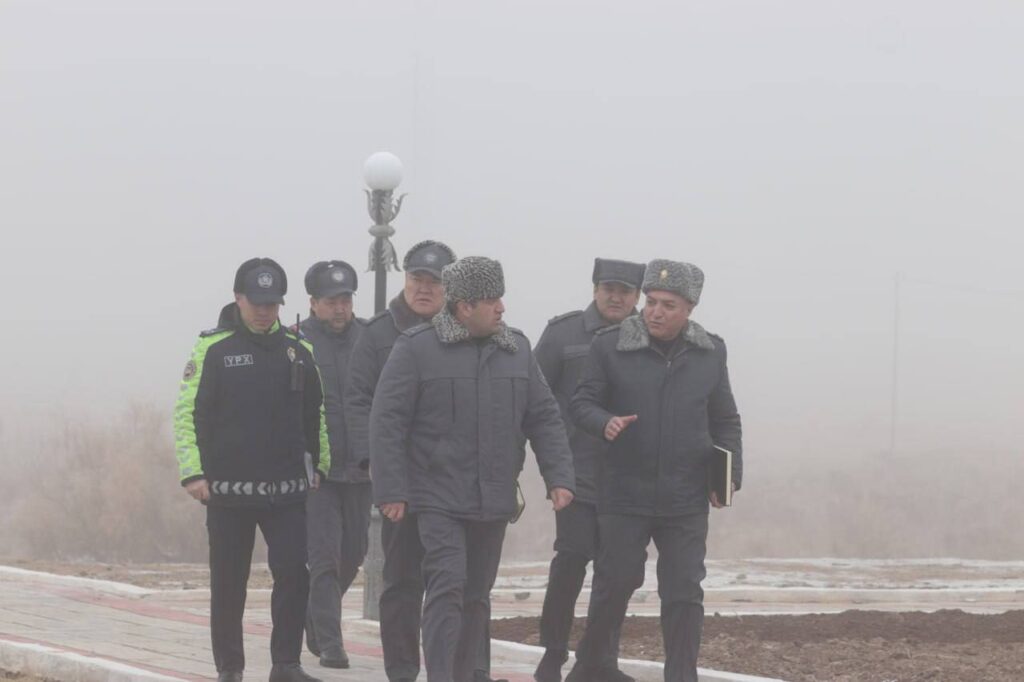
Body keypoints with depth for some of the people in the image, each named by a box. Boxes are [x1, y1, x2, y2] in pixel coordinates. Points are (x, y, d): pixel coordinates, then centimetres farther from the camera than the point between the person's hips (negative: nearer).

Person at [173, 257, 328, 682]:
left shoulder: (297, 351, 8)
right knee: (228, 583, 5)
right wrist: (193, 472, -10)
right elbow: (187, 413, -3)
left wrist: (318, 464, 16)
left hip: (287, 488, 2)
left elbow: (316, 414, 20)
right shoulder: (212, 349, -2)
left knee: (294, 574, -8)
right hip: (228, 488, -2)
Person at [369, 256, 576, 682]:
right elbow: (387, 420, -8)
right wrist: (391, 490, -13)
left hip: (494, 501, 5)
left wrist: (559, 477, 0)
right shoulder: (416, 349, -6)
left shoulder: (517, 350, 9)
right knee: (448, 586, -17)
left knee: (477, 595, 11)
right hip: (439, 498, -5)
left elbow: (544, 419, 11)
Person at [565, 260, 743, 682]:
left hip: (686, 501, 2)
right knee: (615, 582, 7)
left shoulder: (710, 353, 5)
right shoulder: (610, 346, -4)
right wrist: (605, 423, -23)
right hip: (625, 494, -2)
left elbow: (725, 422, 13)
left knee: (684, 592, -1)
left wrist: (730, 474, 0)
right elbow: (581, 402, -1)